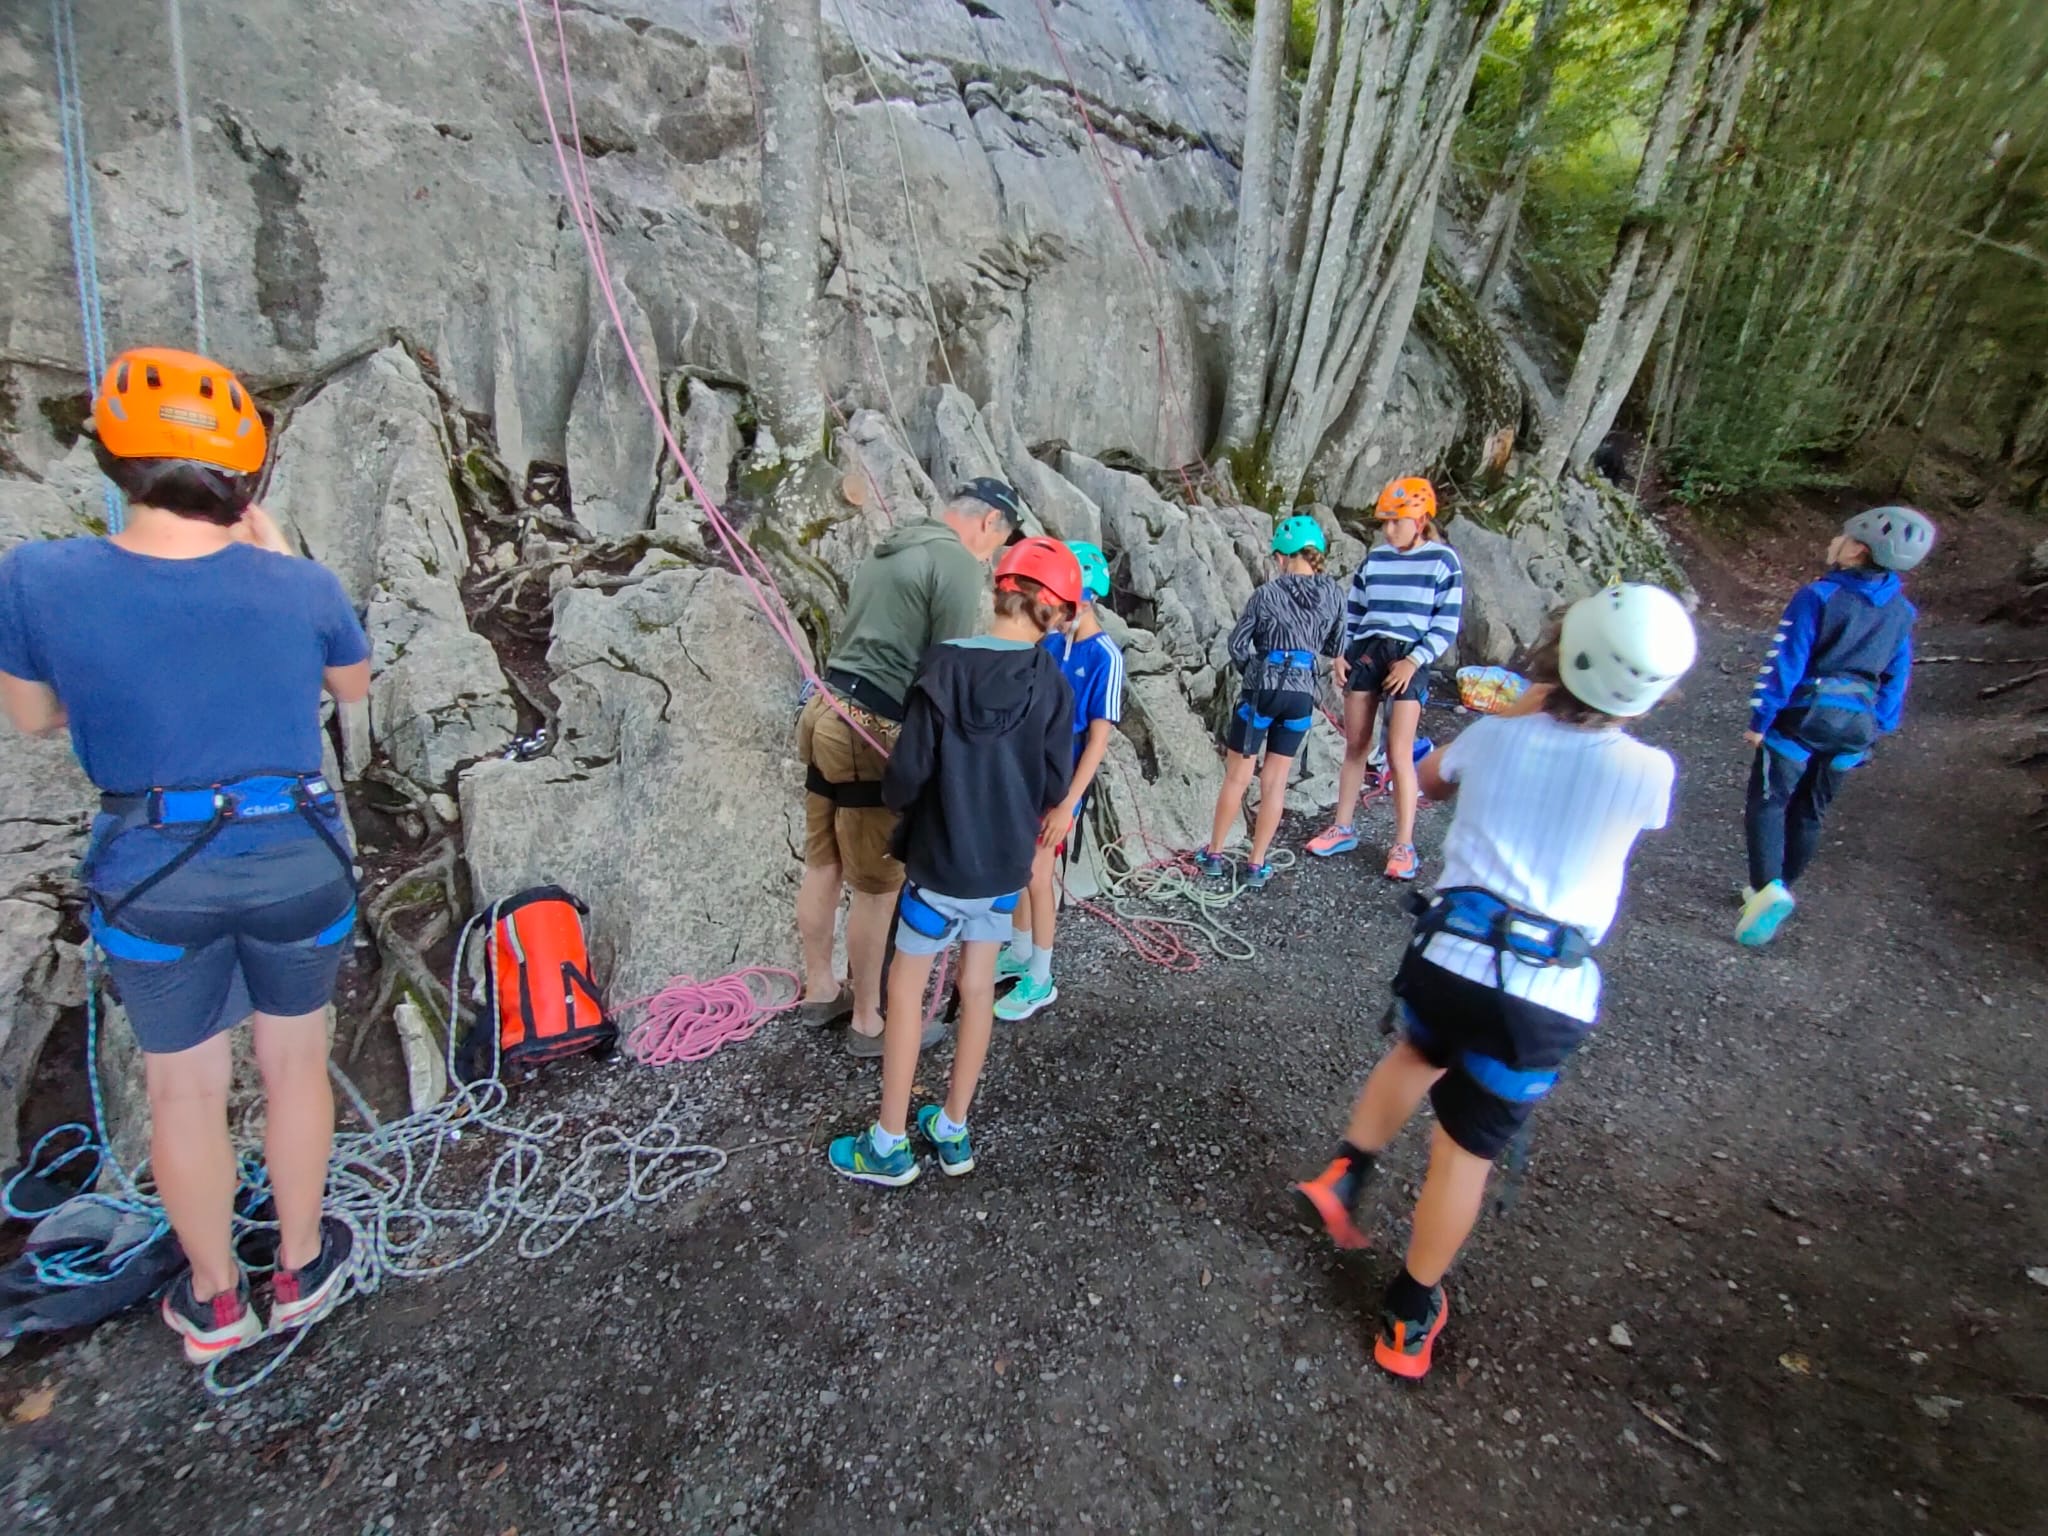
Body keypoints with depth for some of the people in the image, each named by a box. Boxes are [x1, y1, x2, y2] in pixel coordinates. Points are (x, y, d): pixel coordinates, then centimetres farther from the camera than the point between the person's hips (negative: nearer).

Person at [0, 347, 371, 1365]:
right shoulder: (301, 587, -13)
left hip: (150, 876, 0)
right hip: (295, 862, 0)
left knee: (182, 1092, 20)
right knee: (295, 1067, 20)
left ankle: (215, 1303, 39)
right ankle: (301, 1270, 40)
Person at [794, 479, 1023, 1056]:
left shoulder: (889, 549, 18)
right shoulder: (958, 562, -10)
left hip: (830, 714, 9)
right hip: (874, 734, -9)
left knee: (822, 865, 19)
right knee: (879, 886, 5)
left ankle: (819, 989, 36)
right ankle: (868, 1022, 20)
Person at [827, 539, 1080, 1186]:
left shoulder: (943, 665, -17)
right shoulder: (1053, 685, -10)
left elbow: (907, 771, -16)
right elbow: (1055, 786, -4)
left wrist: (897, 797, 8)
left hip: (940, 860, -3)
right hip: (1007, 865, 3)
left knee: (906, 987, 12)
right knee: (978, 988, 16)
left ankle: (889, 1145, 24)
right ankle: (953, 1130, 32)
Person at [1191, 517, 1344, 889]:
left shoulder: (1268, 593, -6)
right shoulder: (1334, 595, 2)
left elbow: (1237, 644, -2)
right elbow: (1334, 648, 9)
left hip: (1263, 690, -3)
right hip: (1302, 695, 3)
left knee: (1237, 778, 9)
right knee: (1275, 782, 11)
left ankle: (1213, 854, 21)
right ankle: (1257, 865, 17)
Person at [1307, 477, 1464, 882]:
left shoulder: (1443, 560, -2)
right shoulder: (1375, 558, 9)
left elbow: (1447, 625, -4)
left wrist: (1414, 661, -13)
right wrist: (1340, 654, 4)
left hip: (1408, 660, -4)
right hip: (1364, 652, 4)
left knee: (1398, 755, -6)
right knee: (1355, 746, 8)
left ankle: (1404, 846, 4)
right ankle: (1343, 828, 20)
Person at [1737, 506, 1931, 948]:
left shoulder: (1818, 597, -15)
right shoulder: (1901, 613, 6)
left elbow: (1784, 663, -16)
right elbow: (1895, 680, 11)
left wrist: (1759, 721, -10)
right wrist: (1877, 729, 19)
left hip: (1800, 719, -6)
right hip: (1853, 730, 6)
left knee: (1767, 804, -1)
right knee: (1809, 813, 17)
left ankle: (1769, 888, -20)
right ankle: (1776, 888, 28)